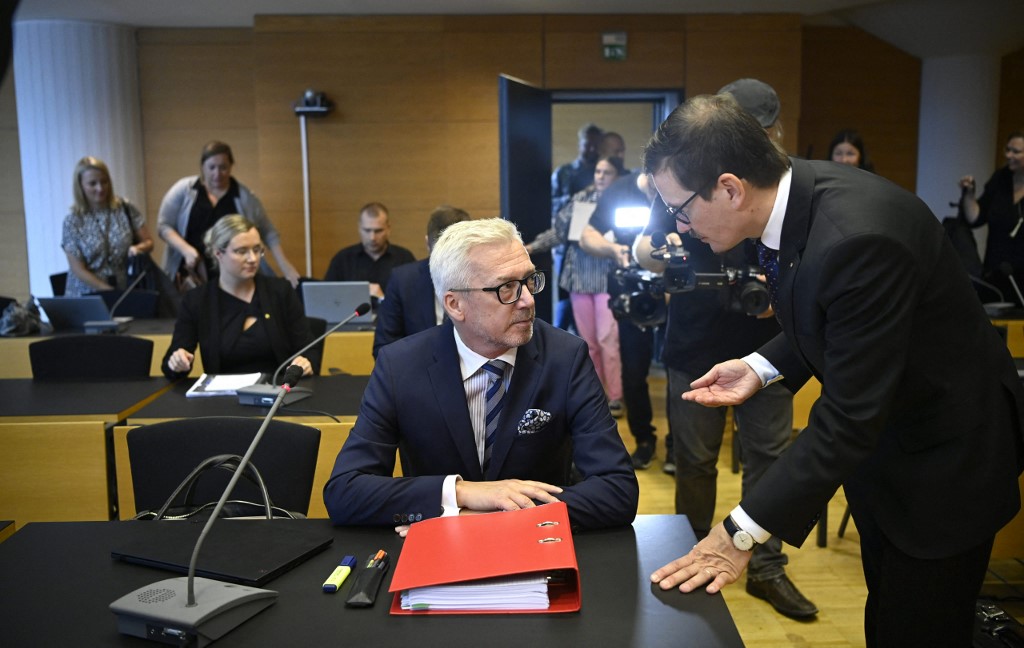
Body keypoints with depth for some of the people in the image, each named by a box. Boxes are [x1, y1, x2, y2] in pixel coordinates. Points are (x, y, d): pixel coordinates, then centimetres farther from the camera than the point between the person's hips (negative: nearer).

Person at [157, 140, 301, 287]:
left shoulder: (245, 196, 3)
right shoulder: (183, 190, 2)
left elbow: (268, 233, 5)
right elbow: (163, 226, 4)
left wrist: (286, 268, -4)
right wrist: (186, 249, -13)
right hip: (190, 273, 0)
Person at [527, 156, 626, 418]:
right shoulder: (580, 199, 7)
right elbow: (559, 230, 8)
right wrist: (532, 247, -1)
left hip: (609, 279, -4)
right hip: (580, 277, 4)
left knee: (607, 339, -8)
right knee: (587, 341, 9)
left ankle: (614, 397, 1)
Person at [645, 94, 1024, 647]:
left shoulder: (858, 237, -35)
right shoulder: (796, 192, -8)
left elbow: (849, 416, -32)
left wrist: (742, 532, -28)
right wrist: (761, 368, -5)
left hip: (942, 454, -8)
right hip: (880, 438, 8)